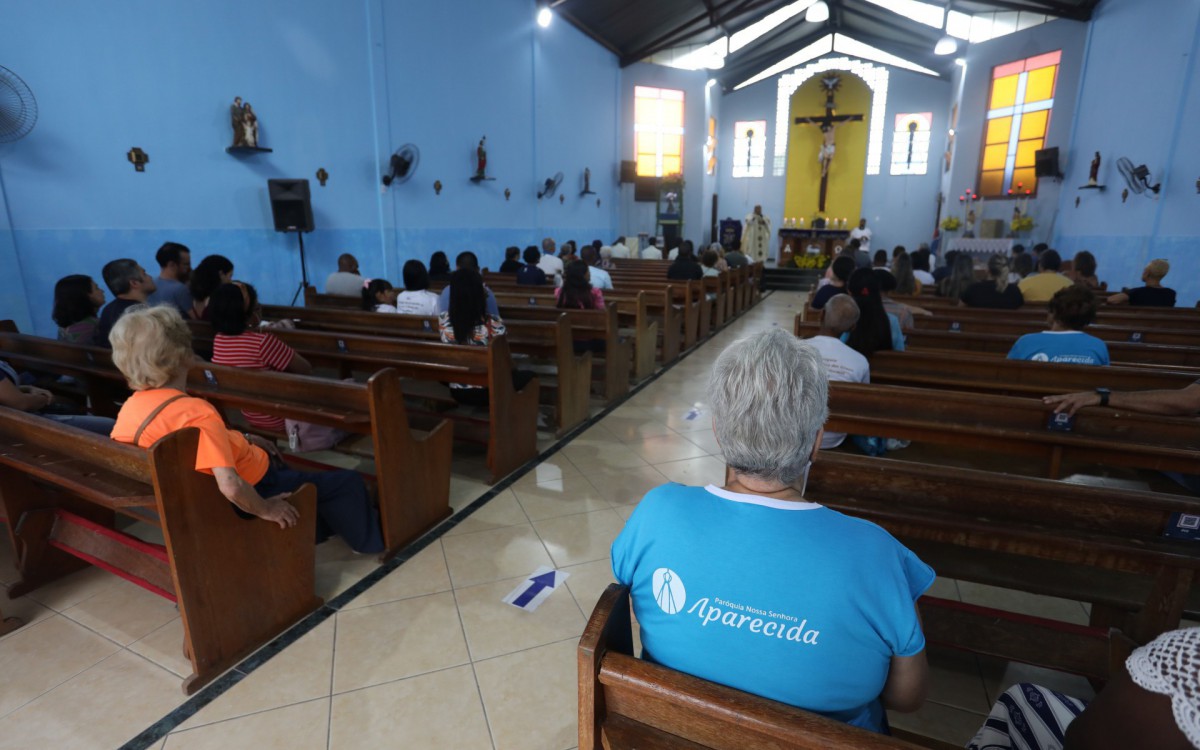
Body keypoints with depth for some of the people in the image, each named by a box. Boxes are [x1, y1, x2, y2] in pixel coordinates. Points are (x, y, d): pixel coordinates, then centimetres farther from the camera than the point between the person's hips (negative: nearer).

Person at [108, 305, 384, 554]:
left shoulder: (129, 407, -8)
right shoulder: (197, 412, -36)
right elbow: (232, 487, -43)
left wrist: (243, 440, 8)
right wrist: (264, 508, -24)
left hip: (204, 491, 9)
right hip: (252, 488, -9)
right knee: (347, 482, 3)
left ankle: (320, 525, 47)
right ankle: (373, 538, 28)